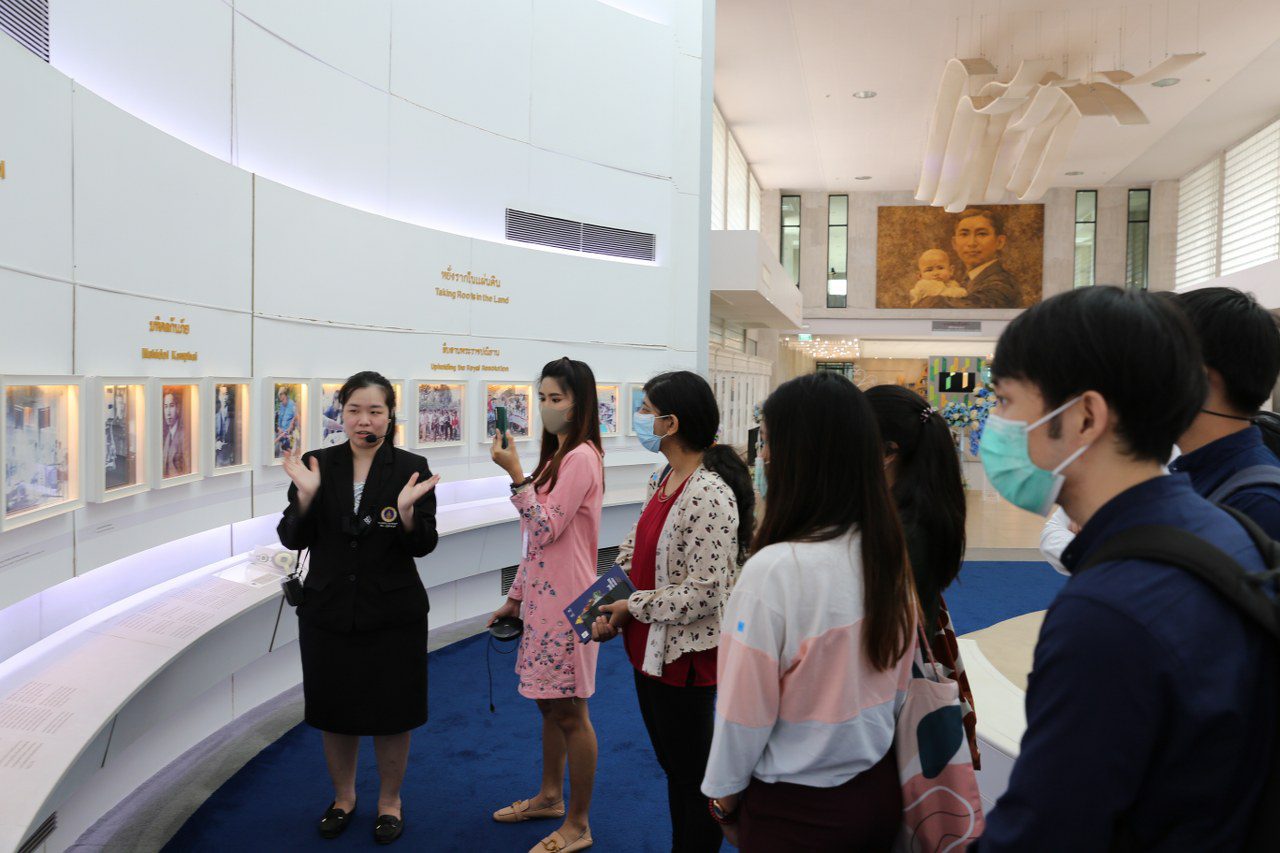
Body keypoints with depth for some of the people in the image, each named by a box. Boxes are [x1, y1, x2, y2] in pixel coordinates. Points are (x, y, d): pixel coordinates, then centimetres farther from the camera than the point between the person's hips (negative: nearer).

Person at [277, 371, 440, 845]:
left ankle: (390, 801, 33)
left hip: (392, 615, -2)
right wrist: (306, 496, -20)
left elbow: (423, 545, -8)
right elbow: (293, 540, -2)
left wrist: (406, 511, -28)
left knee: (390, 713, 11)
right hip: (328, 611, 2)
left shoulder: (411, 468, -7)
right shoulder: (318, 465, -2)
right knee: (335, 710, 17)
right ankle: (343, 797, 40)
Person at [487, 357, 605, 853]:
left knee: (569, 711, 1)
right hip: (543, 597, 9)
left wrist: (515, 474, -24)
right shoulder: (557, 455, 14)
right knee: (548, 701, 20)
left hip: (566, 601, -9)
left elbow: (546, 529, -21)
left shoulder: (582, 457, -15)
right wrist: (516, 597, 18)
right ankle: (550, 797, 37)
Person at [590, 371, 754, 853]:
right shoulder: (663, 479, 5)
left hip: (684, 656, -9)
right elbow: (635, 550, 11)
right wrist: (611, 607, -4)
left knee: (692, 776, 9)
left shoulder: (709, 496, -24)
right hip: (651, 648, 9)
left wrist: (631, 607, -18)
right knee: (671, 764, 24)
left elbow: (704, 593, -27)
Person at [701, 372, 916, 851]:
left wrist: (723, 795, -2)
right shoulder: (889, 552, -7)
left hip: (795, 810, -5)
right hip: (879, 791, 6)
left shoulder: (775, 569, -27)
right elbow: (898, 681, 6)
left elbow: (745, 708, -19)